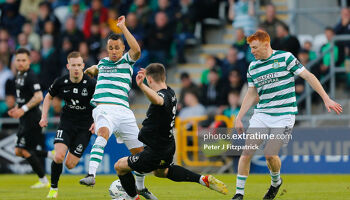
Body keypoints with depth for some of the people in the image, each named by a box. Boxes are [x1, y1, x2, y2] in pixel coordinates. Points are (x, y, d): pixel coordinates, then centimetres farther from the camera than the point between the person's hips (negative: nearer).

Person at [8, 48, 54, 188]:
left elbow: (38, 97, -23)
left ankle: (43, 181, 2)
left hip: (32, 118, -10)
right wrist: (16, 109, 14)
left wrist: (23, 109, -23)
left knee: (25, 151, -7)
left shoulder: (30, 76, -15)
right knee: (19, 151, 9)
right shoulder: (19, 75, 14)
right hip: (25, 120, 10)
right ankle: (52, 155, 16)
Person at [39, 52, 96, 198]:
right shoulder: (61, 83, -7)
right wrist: (44, 116, 4)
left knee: (70, 164, -5)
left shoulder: (91, 84, -15)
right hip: (67, 123, 1)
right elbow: (49, 97, 14)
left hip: (85, 126, -1)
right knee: (59, 157, -21)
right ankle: (53, 188, 2)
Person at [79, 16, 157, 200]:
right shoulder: (102, 62, 20)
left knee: (139, 150, 4)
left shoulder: (127, 61, 11)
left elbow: (136, 49, -14)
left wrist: (123, 27, -14)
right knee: (103, 133, -34)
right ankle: (91, 175, -50)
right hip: (104, 108, -1)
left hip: (124, 111, 1)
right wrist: (90, 70, 32)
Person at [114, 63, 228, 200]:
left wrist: (141, 86, -74)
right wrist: (148, 74, 39)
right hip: (168, 146, 9)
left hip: (156, 152, -9)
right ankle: (203, 179, 27)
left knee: (120, 166, 4)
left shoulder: (163, 96, -29)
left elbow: (158, 100, -57)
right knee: (160, 172, 37)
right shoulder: (171, 93, 0)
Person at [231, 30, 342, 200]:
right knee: (247, 152, -8)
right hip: (261, 114, 4)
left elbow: (308, 76, -4)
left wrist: (326, 99, -7)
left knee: (270, 154, -12)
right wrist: (239, 118, 10)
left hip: (284, 114, -4)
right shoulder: (253, 67, 9)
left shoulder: (285, 58, -6)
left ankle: (276, 182, 19)